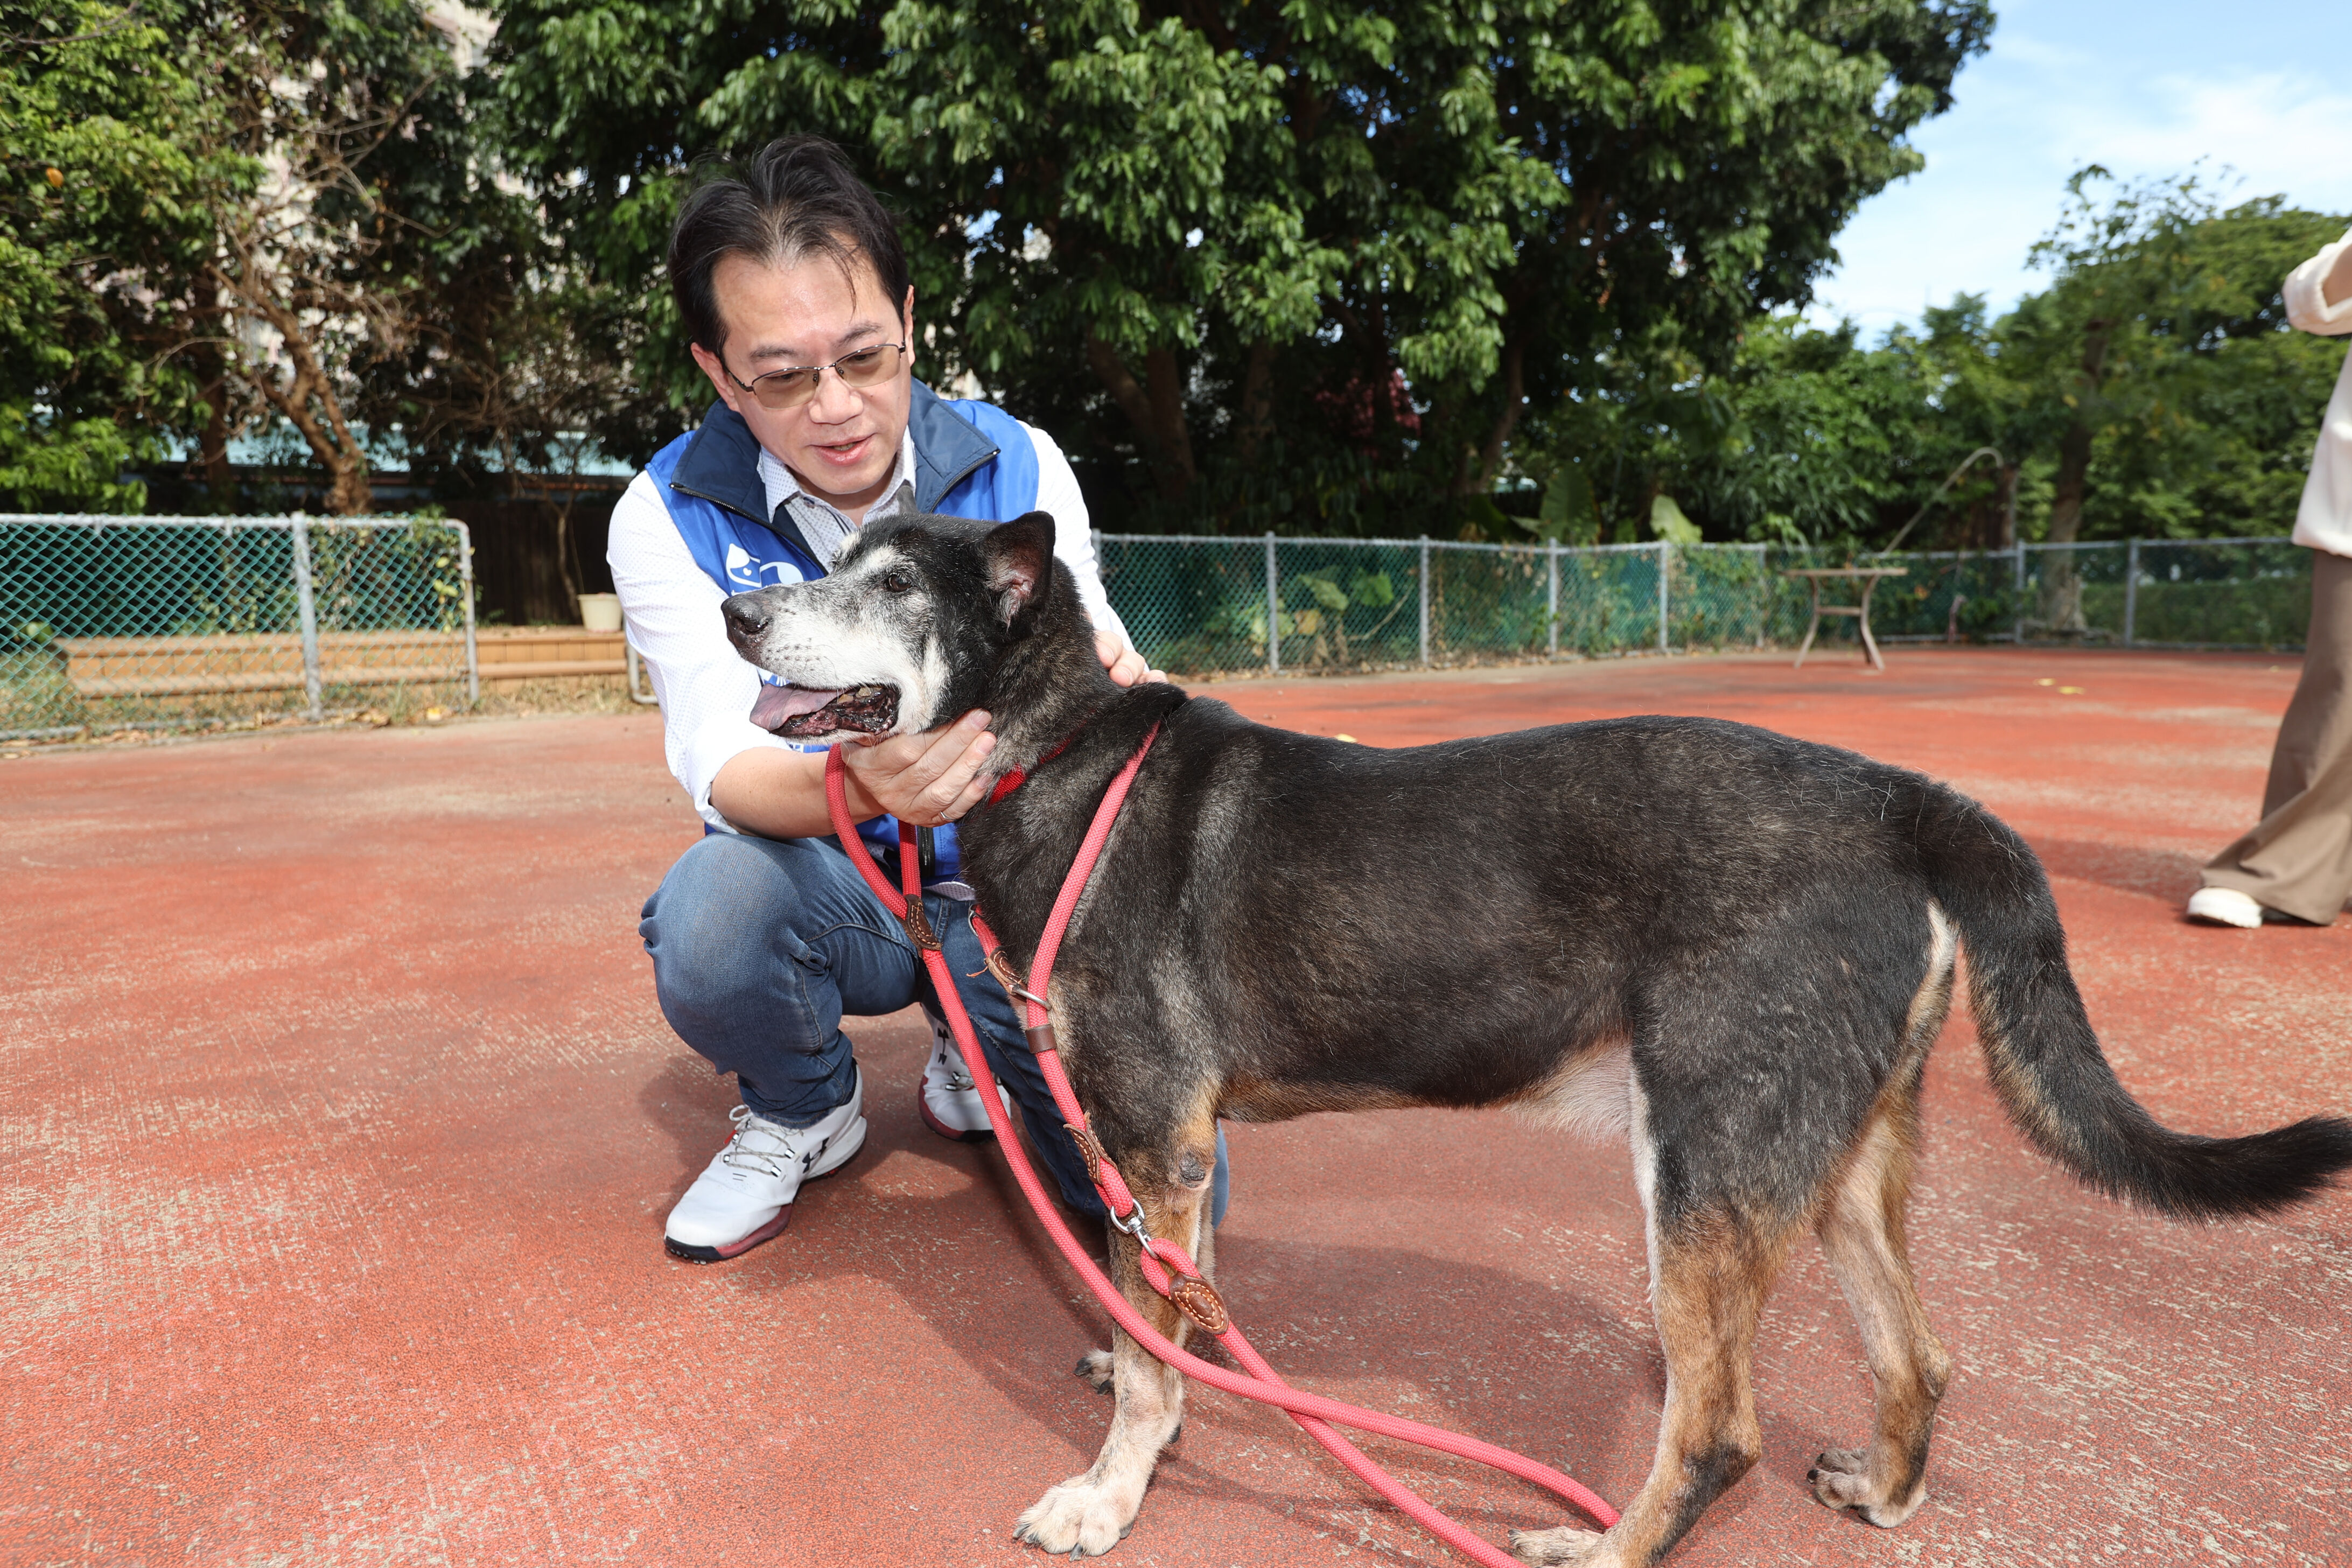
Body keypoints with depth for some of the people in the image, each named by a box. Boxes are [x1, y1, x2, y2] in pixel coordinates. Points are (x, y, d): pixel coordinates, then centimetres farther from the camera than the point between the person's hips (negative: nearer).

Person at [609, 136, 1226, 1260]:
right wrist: (858, 789, -44)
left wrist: (1110, 681, -32)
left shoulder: (1017, 465, -7)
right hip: (826, 887, 0)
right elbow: (721, 761, -19)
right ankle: (803, 1107, 1)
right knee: (714, 909, -37)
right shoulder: (671, 518, -11)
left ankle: (973, 1060, 20)